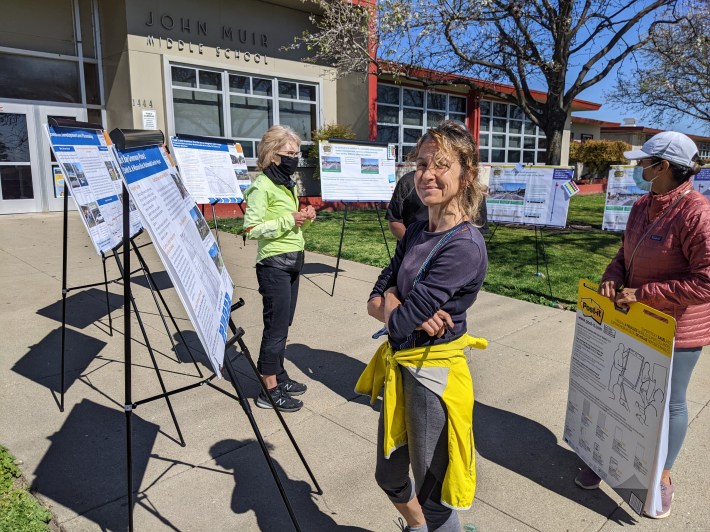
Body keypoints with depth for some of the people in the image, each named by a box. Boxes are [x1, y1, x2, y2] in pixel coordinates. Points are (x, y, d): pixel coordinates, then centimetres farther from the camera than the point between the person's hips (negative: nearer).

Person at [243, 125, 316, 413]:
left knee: (283, 323, 14)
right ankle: (269, 389, 7)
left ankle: (278, 375, 27)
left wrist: (305, 219, 2)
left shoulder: (290, 185, 16)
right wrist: (288, 220, -19)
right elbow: (252, 228, -18)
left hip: (293, 260, 8)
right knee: (276, 325, -3)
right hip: (274, 263, -8)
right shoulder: (262, 186, -11)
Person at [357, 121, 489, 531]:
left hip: (433, 375, -8)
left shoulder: (465, 246, -23)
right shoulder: (416, 233, 2)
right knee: (389, 475, 27)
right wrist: (402, 308, -18)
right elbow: (376, 302, 1)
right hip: (398, 366, 8)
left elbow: (399, 322, -25)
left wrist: (395, 307, -5)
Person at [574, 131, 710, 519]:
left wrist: (643, 293, -24)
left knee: (668, 403, 11)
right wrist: (613, 278, -7)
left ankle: (663, 477, 34)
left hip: (676, 329, -7)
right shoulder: (642, 206, 3)